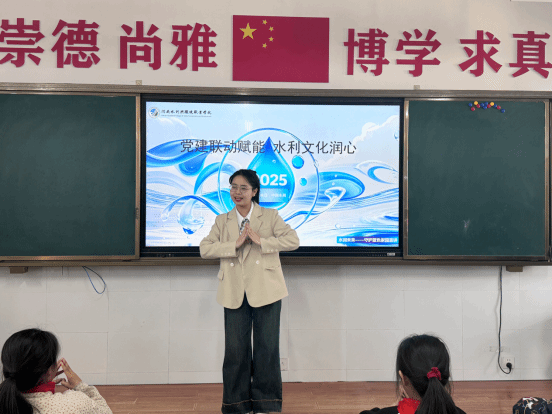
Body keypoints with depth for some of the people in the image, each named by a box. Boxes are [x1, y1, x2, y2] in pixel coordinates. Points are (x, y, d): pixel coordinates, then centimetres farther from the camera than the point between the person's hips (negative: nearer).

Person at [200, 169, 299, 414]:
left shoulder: (270, 216, 2)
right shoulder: (222, 221, 9)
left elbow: (293, 241, -10)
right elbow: (204, 249, -4)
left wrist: (261, 240, -18)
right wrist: (235, 244, -16)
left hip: (265, 291, -2)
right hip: (235, 293, 2)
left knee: (267, 348, 5)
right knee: (236, 349, 7)